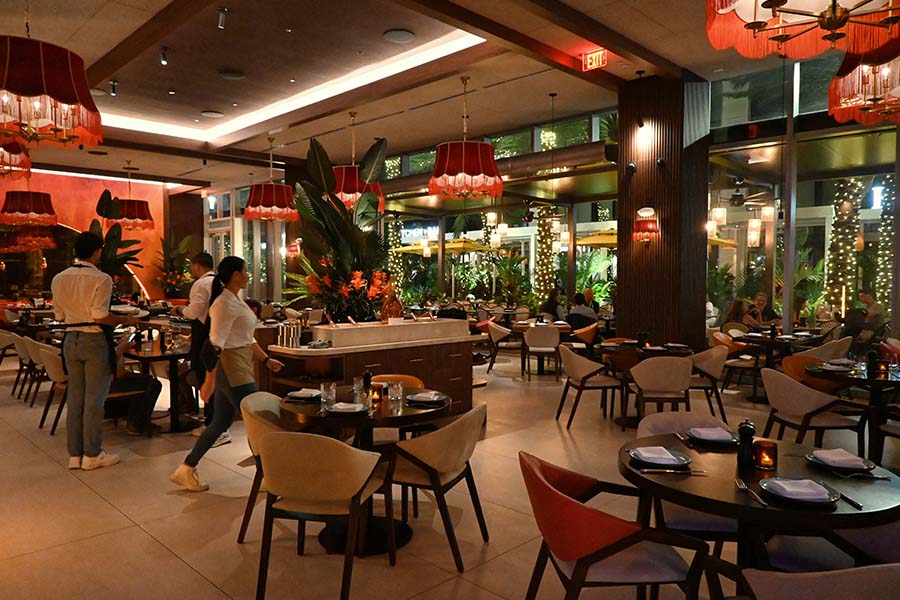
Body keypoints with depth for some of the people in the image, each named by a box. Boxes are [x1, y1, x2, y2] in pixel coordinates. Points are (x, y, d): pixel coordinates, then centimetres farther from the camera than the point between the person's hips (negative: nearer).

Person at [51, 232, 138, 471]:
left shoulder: (59, 279, 5)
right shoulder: (101, 279, -15)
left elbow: (59, 315, 11)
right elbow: (100, 317, -20)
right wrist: (125, 320, -6)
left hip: (71, 339, 6)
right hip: (95, 340, -6)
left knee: (74, 397, 14)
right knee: (94, 399, 3)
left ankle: (74, 454, 21)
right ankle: (92, 455, 11)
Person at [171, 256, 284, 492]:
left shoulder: (236, 301, 14)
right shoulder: (225, 303, -16)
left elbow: (247, 339, 22)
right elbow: (216, 341, -26)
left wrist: (266, 360, 26)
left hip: (240, 369, 10)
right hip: (232, 369, -10)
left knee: (220, 424, 15)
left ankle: (186, 470, 24)